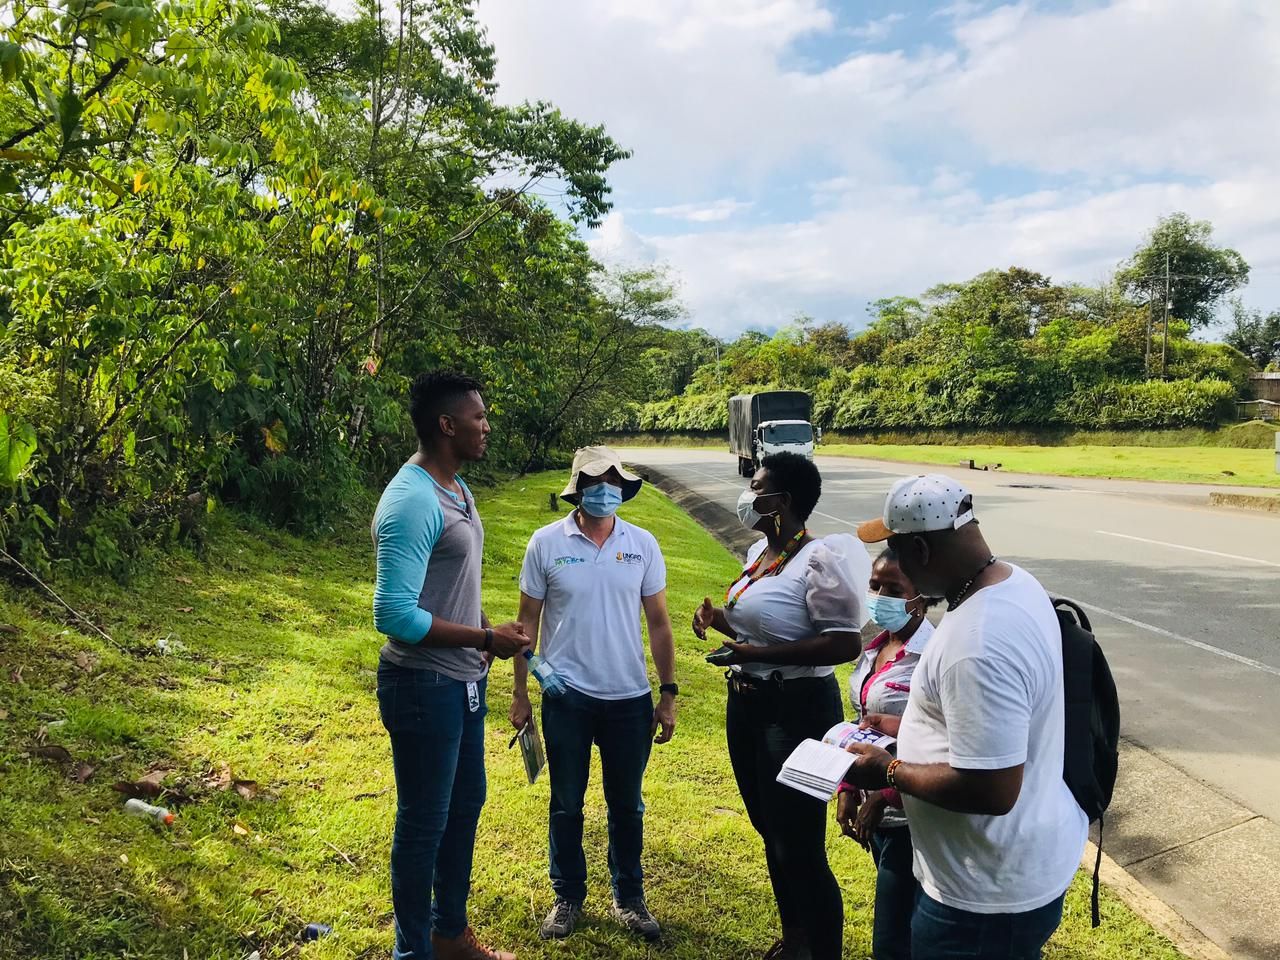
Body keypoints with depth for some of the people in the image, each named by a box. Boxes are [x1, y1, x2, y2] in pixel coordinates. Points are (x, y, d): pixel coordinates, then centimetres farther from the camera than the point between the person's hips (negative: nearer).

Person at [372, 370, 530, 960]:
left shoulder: (455, 488, 6)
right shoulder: (411, 501, -23)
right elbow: (395, 614, -27)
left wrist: (485, 635, 6)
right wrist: (486, 638, -21)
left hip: (464, 680, 10)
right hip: (425, 687, -9)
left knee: (465, 806, 22)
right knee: (424, 823, 8)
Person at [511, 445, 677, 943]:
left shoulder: (642, 544, -2)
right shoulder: (547, 543, -6)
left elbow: (658, 622, 3)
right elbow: (528, 620, 0)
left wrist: (668, 693, 2)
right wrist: (520, 692, 1)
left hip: (630, 698, 1)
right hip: (566, 697, -1)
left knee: (627, 805, 15)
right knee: (566, 804, 13)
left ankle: (629, 897, 33)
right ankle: (568, 897, 32)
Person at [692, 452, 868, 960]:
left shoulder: (817, 561, -20)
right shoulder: (759, 552, 7)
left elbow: (846, 644, -25)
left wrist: (760, 654, -25)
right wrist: (718, 617, 1)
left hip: (797, 712, -9)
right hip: (745, 703, 10)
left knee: (801, 848, 0)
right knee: (771, 833, 23)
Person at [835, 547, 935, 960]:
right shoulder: (875, 649, 6)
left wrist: (885, 794, -21)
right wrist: (849, 790, 10)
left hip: (911, 816, -8)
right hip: (877, 811, 8)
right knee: (903, 927, 22)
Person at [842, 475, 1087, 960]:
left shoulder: (979, 646, -35)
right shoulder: (1014, 582, -1)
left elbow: (991, 790, -32)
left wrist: (888, 771, -19)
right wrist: (907, 726, 11)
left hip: (990, 892, -9)